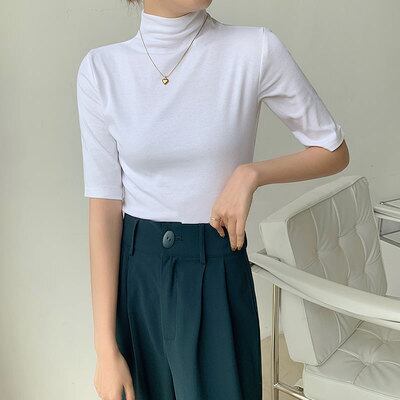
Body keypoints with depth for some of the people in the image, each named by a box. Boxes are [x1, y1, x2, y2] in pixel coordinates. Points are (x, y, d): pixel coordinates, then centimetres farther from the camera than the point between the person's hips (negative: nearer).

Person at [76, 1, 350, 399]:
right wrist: (106, 349, -9)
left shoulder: (256, 50, -10)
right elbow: (104, 206, -8)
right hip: (133, 276, 2)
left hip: (216, 275, -1)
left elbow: (334, 150, 3)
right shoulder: (101, 67, -6)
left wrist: (251, 173, -15)